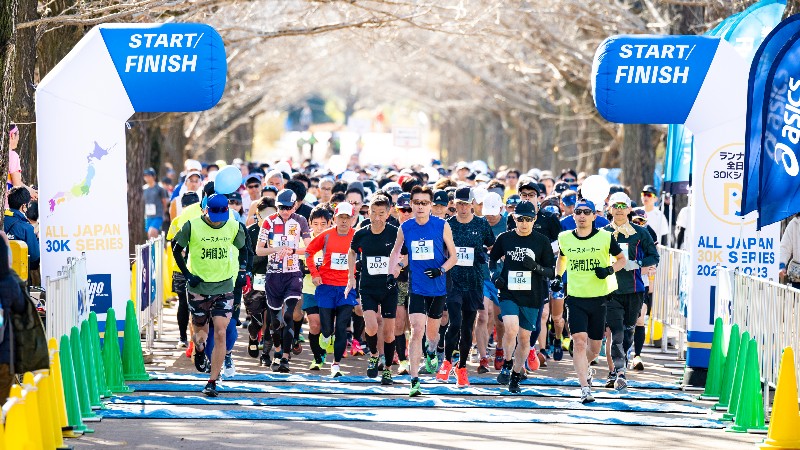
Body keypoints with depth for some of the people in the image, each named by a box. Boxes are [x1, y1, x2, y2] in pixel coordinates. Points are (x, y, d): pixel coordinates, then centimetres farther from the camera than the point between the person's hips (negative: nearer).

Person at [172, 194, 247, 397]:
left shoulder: (234, 227, -2)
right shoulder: (192, 226, -9)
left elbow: (243, 249, 17)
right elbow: (176, 249, 3)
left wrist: (242, 268, 1)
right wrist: (187, 275, -5)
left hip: (224, 288, 1)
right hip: (198, 287, 0)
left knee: (220, 334, -10)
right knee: (200, 330, 12)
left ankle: (212, 382, -6)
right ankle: (199, 350, 51)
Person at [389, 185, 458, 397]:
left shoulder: (442, 226, -5)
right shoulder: (405, 228, 0)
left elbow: (453, 256, 1)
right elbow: (396, 251, 18)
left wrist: (441, 270, -16)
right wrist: (392, 274, 6)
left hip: (438, 287, 0)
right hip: (416, 288, 0)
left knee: (432, 332, 15)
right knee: (417, 330, -14)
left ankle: (431, 353, 52)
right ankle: (414, 380, -16)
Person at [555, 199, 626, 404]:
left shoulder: (605, 237, -4)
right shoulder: (565, 238, 3)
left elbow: (622, 259, 8)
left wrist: (609, 270, -11)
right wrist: (558, 277, 11)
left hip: (599, 299, 0)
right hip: (576, 299, 0)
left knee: (594, 348, 10)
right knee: (579, 342, -16)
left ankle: (583, 368, 44)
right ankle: (585, 388, -14)